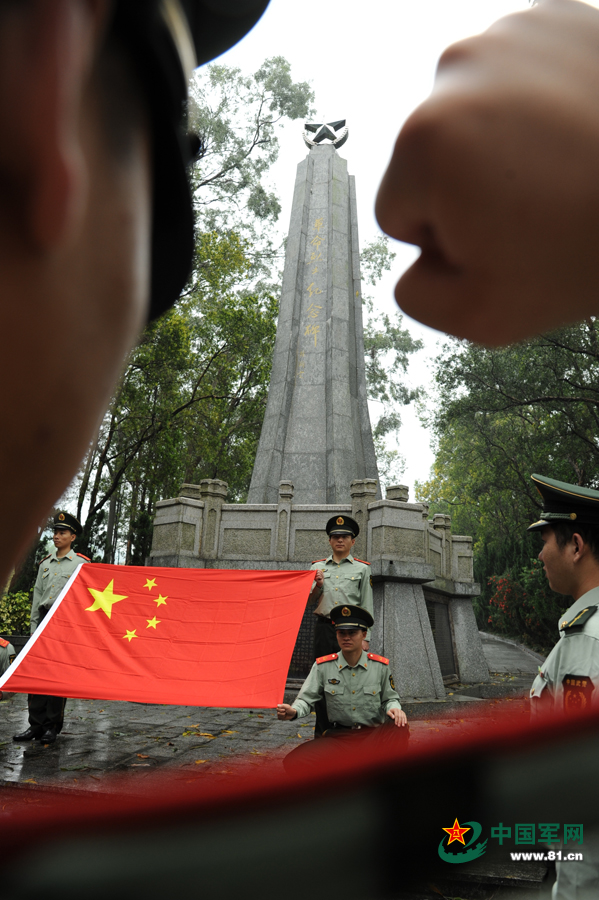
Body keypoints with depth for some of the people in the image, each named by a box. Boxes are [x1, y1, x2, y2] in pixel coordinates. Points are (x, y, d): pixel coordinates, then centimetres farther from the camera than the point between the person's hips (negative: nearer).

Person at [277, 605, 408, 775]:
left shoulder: (380, 666, 2)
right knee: (293, 763, -24)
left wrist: (394, 708, -13)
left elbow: (390, 698, 12)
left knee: (400, 730, -35)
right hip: (338, 735, 1)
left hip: (373, 734, 0)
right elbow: (306, 698, 1)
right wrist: (293, 712, -22)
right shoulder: (323, 666, 1)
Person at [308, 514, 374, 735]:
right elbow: (309, 600, 13)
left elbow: (366, 606, 4)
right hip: (324, 627, 2)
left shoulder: (362, 568, 6)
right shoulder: (318, 566, 12)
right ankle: (322, 731, 16)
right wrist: (318, 585, -8)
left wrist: (365, 638, -4)